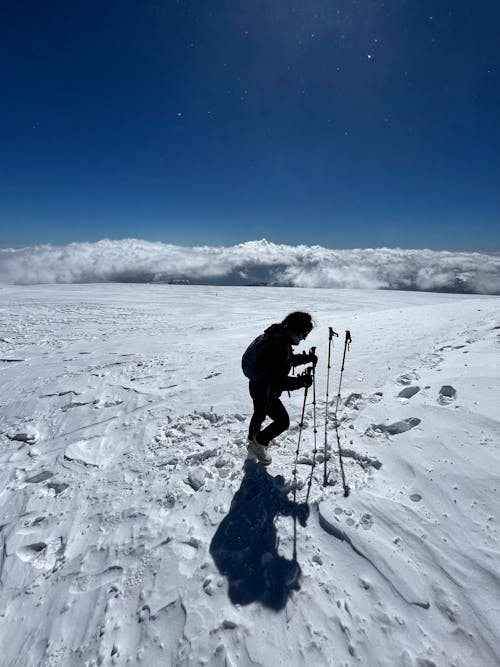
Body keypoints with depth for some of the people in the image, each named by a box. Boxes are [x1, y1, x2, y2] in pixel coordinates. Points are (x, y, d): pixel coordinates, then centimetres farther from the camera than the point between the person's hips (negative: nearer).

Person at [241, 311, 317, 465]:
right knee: (283, 421, 9)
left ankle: (253, 439, 56)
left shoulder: (277, 336, -3)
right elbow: (278, 381, -33)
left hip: (256, 385, 10)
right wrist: (302, 381, -27)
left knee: (260, 414, 32)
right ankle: (258, 444, 25)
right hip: (266, 392, -10)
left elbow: (288, 360, 12)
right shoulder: (280, 347, -34)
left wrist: (307, 358, -1)